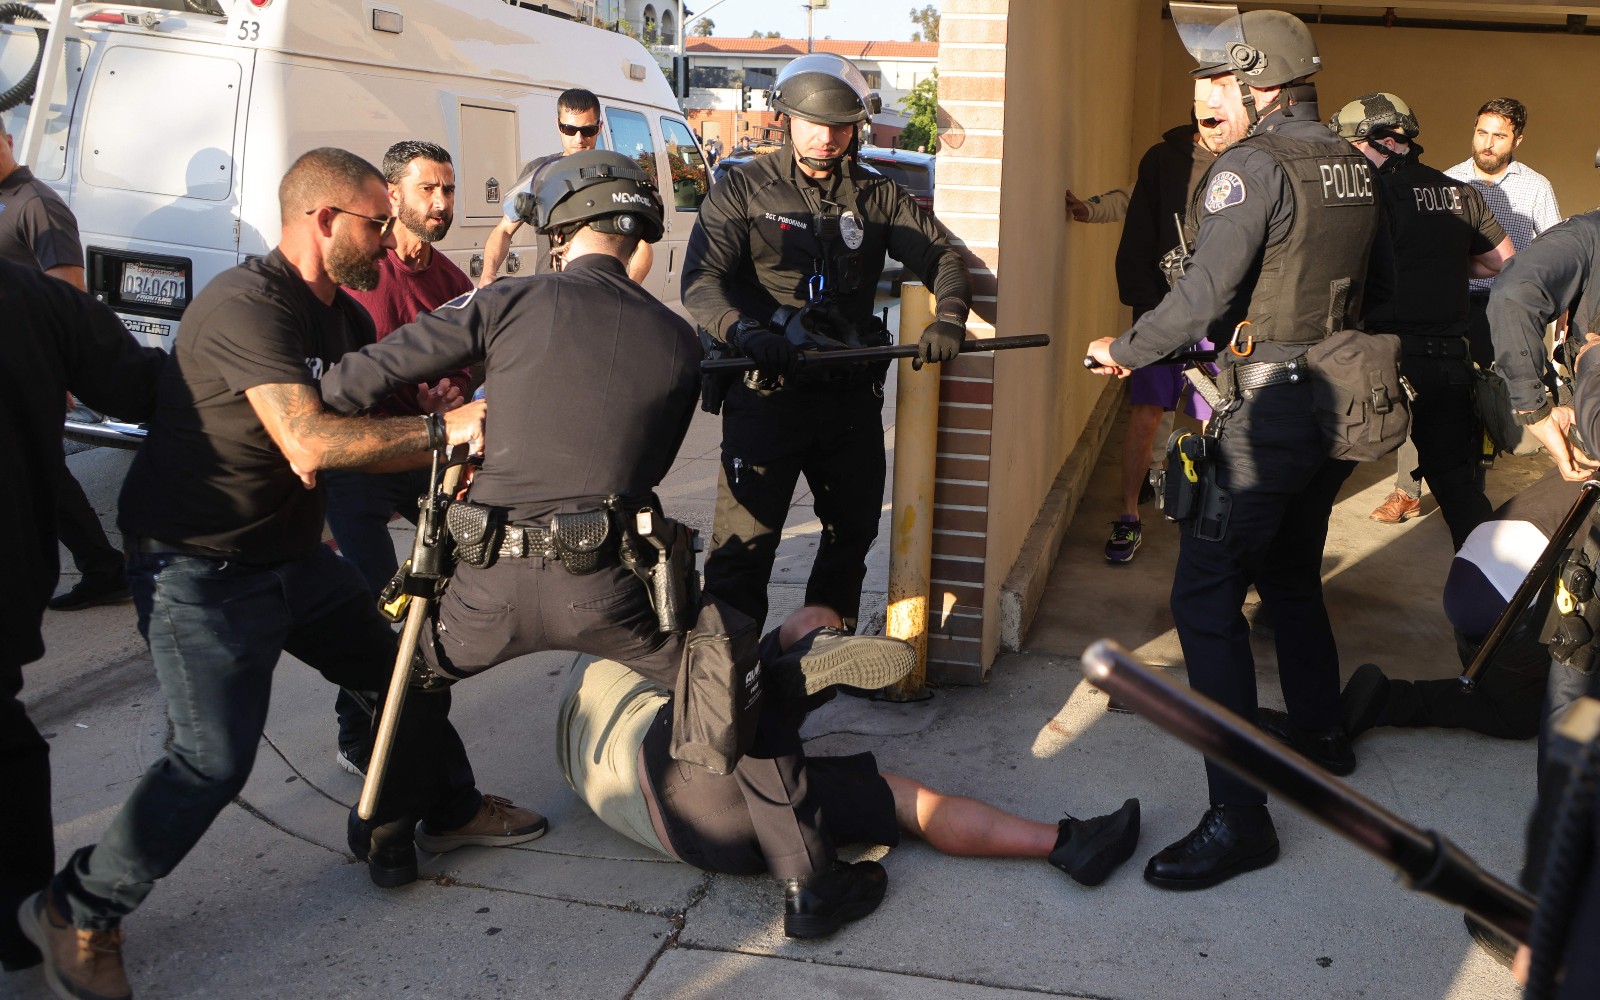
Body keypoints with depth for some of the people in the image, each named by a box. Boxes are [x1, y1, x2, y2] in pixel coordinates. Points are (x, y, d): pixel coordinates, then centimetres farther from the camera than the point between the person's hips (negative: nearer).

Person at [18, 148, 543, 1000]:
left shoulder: (341, 316, 8)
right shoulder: (248, 305, -24)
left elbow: (389, 408, 12)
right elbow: (311, 443, -34)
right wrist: (443, 429, -29)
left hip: (291, 554, 10)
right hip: (201, 570, -10)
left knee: (405, 668, 15)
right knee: (215, 757, -13)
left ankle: (442, 809, 40)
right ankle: (77, 914, 7)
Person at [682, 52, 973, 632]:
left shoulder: (876, 196, 11)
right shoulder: (744, 189, -1)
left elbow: (940, 255, 8)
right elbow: (700, 279, -13)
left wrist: (949, 317, -14)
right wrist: (745, 333, -33)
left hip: (851, 393, 5)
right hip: (767, 389, -5)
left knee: (854, 529, 18)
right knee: (745, 537, -11)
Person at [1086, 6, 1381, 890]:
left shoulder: (1253, 166, -14)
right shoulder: (1353, 166, 10)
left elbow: (1203, 296, -21)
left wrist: (1123, 349, -6)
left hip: (1265, 414, -9)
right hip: (1335, 403, 9)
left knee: (1206, 601, -8)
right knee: (1291, 576, 25)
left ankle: (1239, 817, -8)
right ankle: (1321, 738, 41)